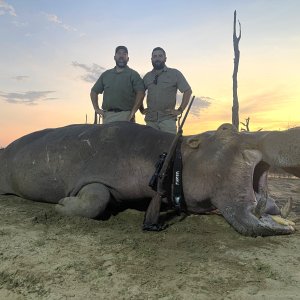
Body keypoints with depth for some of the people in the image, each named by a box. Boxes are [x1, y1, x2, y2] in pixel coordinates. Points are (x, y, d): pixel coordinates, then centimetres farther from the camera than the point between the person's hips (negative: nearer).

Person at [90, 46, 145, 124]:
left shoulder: (133, 74, 5)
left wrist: (133, 111, -15)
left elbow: (141, 92, -8)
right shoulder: (106, 74, 19)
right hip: (107, 115, 4)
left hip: (125, 116, -4)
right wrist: (96, 108, 9)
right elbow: (94, 91, 23)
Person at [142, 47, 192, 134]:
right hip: (150, 119, 3)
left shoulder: (174, 74, 4)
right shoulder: (147, 76, 14)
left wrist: (180, 110, -7)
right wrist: (141, 109, 12)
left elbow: (188, 91, 0)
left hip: (168, 119, -3)